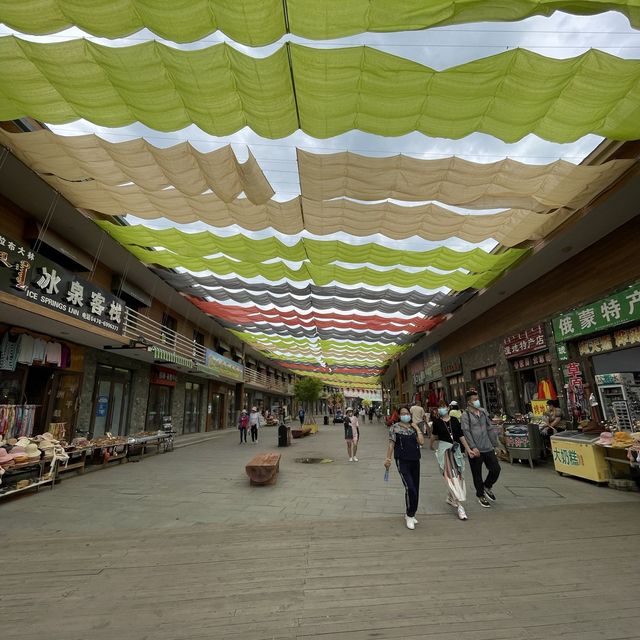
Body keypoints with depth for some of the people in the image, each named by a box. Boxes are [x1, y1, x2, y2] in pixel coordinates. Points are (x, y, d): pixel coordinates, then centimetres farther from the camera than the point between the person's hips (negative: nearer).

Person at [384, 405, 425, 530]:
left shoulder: (414, 428, 8)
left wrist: (417, 428, -4)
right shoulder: (395, 427, -4)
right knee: (410, 488, -15)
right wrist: (388, 458, -12)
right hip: (402, 461, -5)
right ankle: (409, 515, 5)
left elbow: (421, 442, -3)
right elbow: (391, 444, -6)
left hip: (415, 461, 5)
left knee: (416, 489, 11)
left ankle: (410, 514, 30)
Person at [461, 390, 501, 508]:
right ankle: (481, 495, 28)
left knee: (496, 469, 6)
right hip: (475, 450, -5)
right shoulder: (466, 415, -9)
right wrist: (473, 447, -21)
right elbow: (466, 432, -15)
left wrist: (494, 444, 11)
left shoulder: (483, 412, 8)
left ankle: (487, 486, 33)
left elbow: (490, 429, 12)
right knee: (477, 475, 7)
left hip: (488, 448, 5)